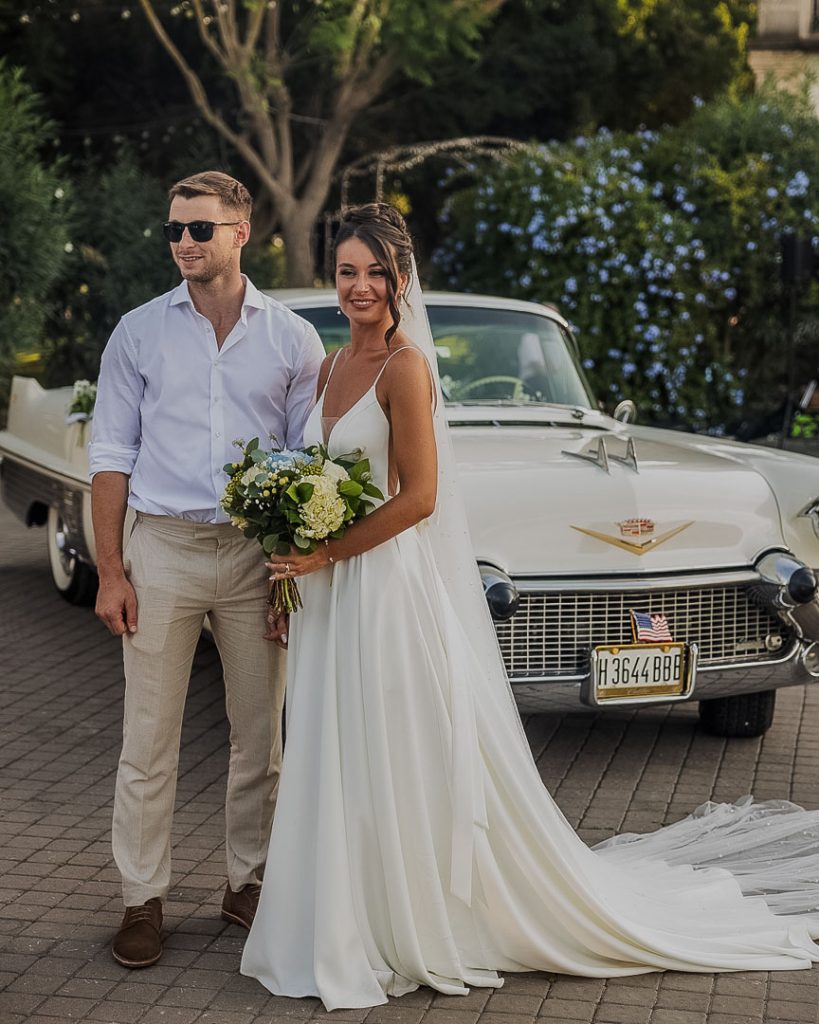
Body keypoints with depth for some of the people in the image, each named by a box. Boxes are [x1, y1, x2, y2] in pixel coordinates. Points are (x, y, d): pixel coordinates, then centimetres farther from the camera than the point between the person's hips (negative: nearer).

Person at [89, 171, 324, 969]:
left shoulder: (292, 338, 3)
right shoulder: (139, 333, 3)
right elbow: (111, 455, 3)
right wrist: (109, 570, -4)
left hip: (259, 552, 1)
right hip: (163, 549, -1)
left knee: (258, 735, 10)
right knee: (148, 742, 1)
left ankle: (246, 882, 25)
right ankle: (142, 901, 13)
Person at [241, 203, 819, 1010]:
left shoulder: (406, 367, -12)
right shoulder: (333, 369, 12)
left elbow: (417, 497, -17)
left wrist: (326, 554, -15)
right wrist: (292, 579, 11)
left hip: (391, 589, -8)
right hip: (332, 597, 8)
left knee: (402, 770, 1)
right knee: (338, 776, 13)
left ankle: (414, 932, 16)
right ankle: (348, 932, 25)